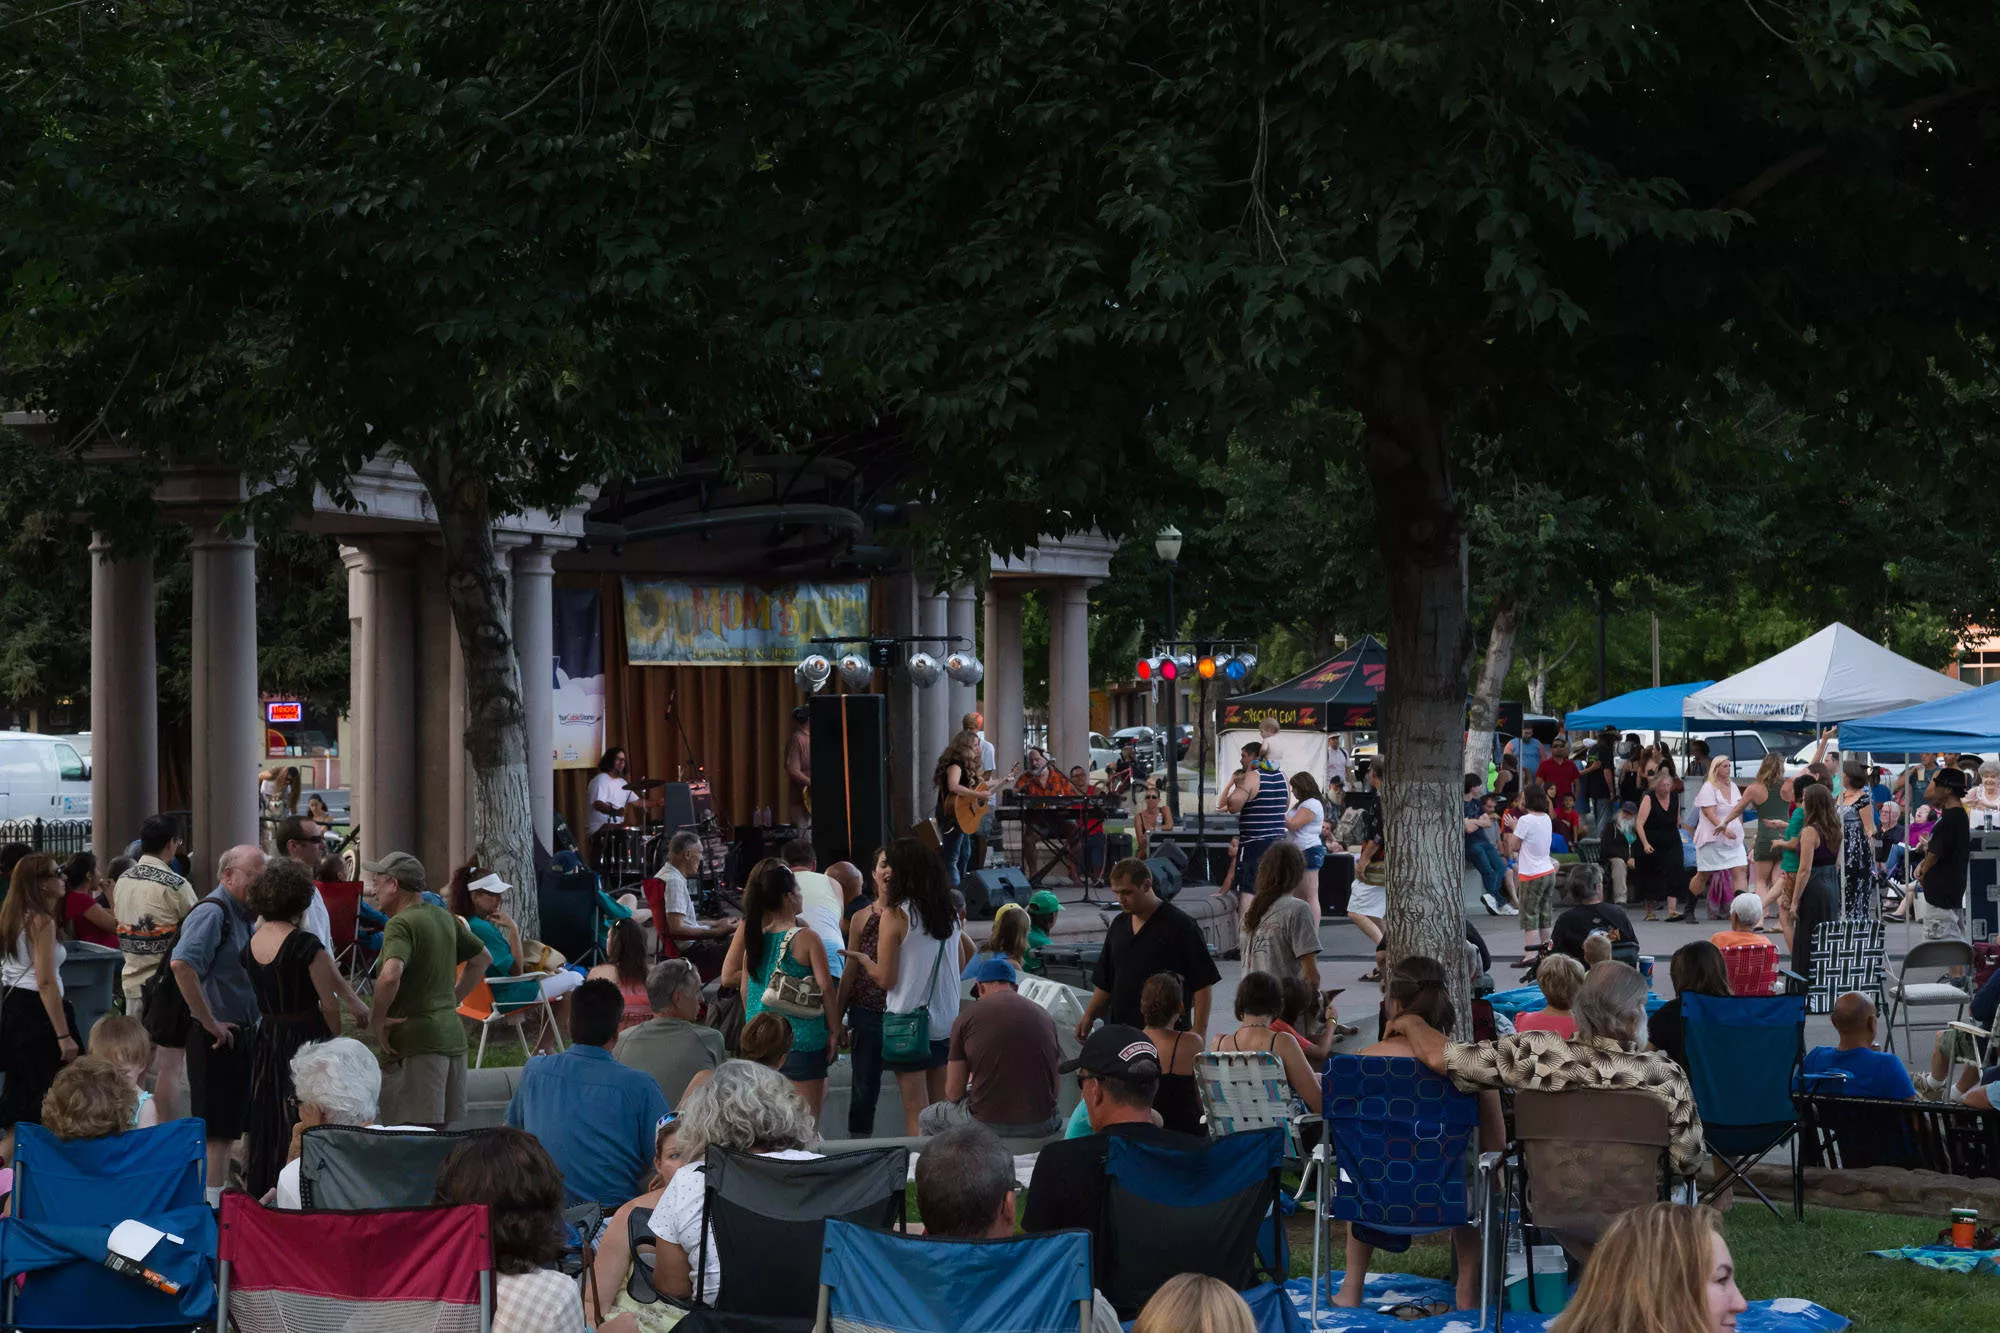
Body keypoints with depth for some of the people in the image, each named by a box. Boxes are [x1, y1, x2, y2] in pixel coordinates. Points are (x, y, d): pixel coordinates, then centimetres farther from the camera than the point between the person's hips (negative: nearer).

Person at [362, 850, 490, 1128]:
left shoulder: (401, 924, -13)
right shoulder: (444, 918, 14)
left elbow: (390, 976, -30)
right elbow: (483, 959, 27)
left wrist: (376, 1021, -16)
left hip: (416, 1041, -9)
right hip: (452, 1035, 9)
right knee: (439, 1131, 12)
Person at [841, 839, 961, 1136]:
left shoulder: (896, 914, -13)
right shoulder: (949, 914, 4)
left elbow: (885, 978, -12)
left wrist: (862, 958, 8)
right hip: (945, 1021, 6)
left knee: (915, 1112, -1)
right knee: (941, 1109, 13)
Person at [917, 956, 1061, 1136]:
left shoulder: (966, 1018, -1)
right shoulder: (1044, 1016, 8)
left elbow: (953, 1094, 3)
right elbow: (1054, 1090, 11)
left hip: (987, 1124, -3)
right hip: (1040, 1126, 3)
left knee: (926, 1118, 26)